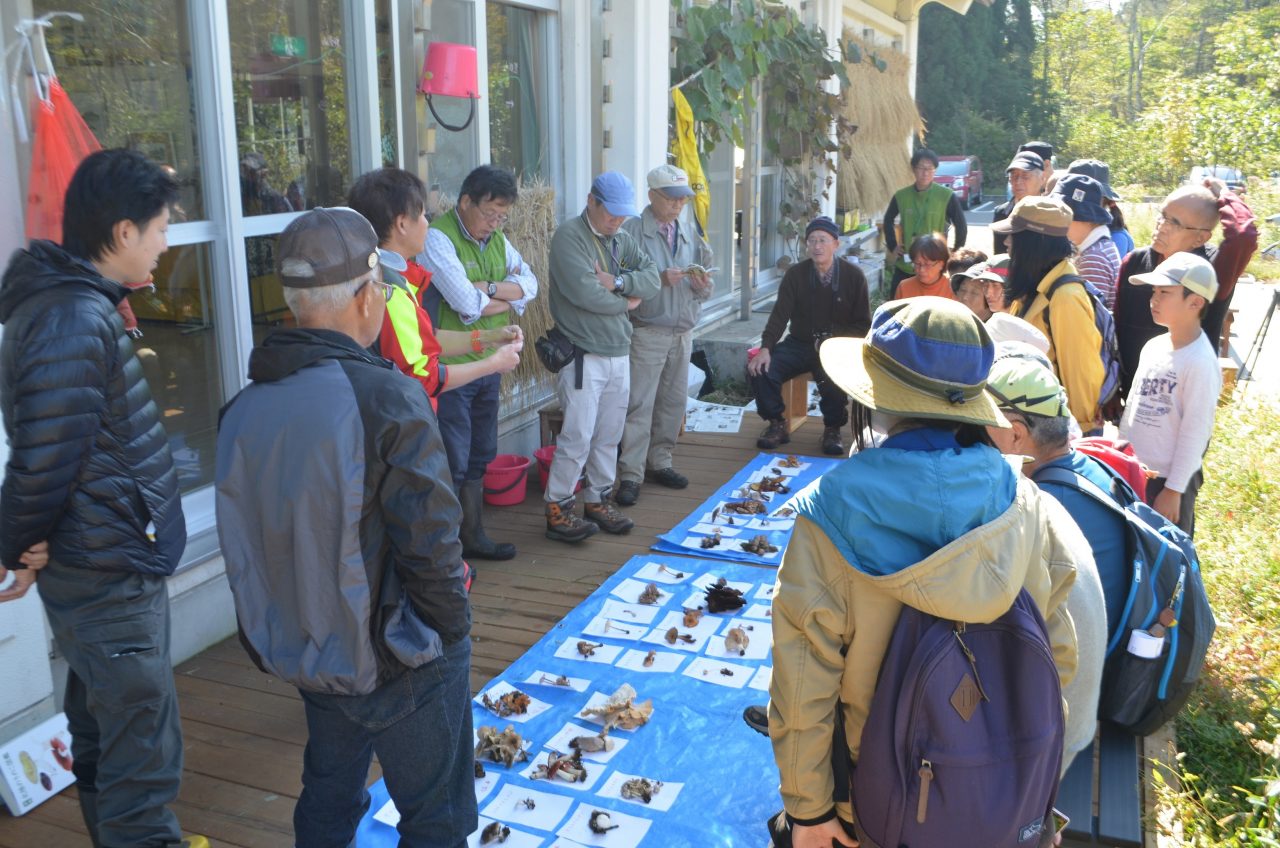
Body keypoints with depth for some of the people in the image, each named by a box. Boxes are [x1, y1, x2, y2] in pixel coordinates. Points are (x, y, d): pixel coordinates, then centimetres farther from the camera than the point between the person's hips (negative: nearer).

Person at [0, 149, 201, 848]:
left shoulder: (76, 305, 9)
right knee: (144, 755, 1)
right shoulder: (76, 324, -24)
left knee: (103, 732, 24)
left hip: (103, 569, 10)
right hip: (110, 577, -10)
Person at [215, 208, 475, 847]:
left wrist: (288, 635, 17)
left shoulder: (242, 409, -3)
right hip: (396, 664, -6)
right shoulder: (386, 398, -23)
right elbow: (429, 542, -23)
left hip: (303, 655, 7)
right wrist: (450, 634, -7)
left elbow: (242, 548, 6)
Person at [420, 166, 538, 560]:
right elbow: (468, 304, -24)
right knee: (452, 463, -2)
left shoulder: (497, 239, 11)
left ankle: (473, 536, 31)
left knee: (480, 457, 17)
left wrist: (488, 287, -13)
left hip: (490, 363, 8)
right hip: (450, 367, -8)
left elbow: (530, 284, 3)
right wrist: (508, 298, -6)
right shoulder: (437, 238, -15)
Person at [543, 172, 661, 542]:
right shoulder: (569, 235, -9)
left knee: (609, 435, 12)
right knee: (578, 436, -7)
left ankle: (598, 501, 25)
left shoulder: (622, 239, 14)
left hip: (619, 353, 7)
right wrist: (625, 303, -5)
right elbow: (584, 292, -21)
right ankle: (557, 509, 4)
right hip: (584, 355, -7)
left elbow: (653, 280, 4)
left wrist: (618, 282, -14)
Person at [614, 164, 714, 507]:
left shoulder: (690, 235, 13)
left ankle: (659, 462, 26)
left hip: (682, 331, 6)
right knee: (639, 405, -6)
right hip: (647, 332, -6)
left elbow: (704, 289, 17)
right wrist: (659, 279, -22)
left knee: (673, 402, 12)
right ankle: (631, 475, -1)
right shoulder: (632, 231, -6)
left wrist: (702, 285, -6)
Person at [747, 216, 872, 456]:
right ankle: (777, 424, 2)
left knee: (833, 375, -35)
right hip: (799, 344, 3)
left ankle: (832, 429, -7)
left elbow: (863, 325, 1)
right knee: (759, 369, -20)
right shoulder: (795, 274, 2)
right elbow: (780, 315, -6)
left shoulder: (853, 275, -1)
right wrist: (765, 348, -23)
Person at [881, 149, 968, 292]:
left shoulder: (947, 196, -8)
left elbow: (962, 227, -3)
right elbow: (888, 220, 18)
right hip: (904, 266, 3)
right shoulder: (901, 196, 1)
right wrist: (892, 246, 11)